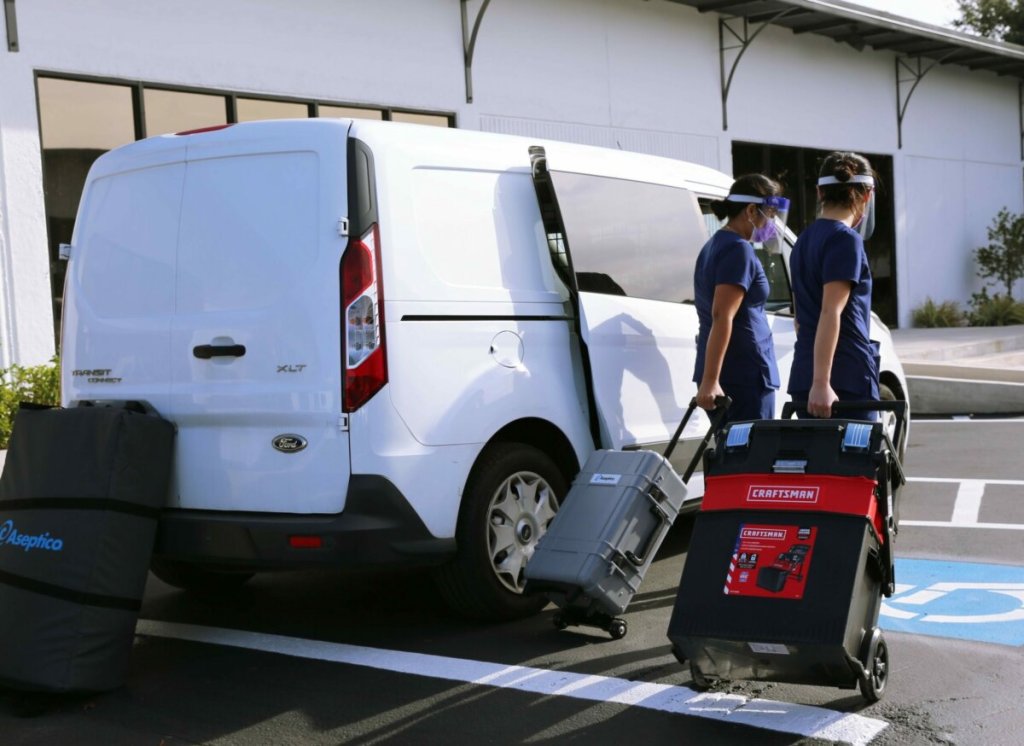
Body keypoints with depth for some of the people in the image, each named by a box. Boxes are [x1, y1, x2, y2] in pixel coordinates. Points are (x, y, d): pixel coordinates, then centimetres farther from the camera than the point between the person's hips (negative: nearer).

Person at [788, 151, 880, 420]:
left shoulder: (805, 239, 17)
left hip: (804, 376, 8)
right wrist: (821, 383, -24)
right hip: (846, 380, -8)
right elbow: (831, 313, -19)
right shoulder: (846, 240, -9)